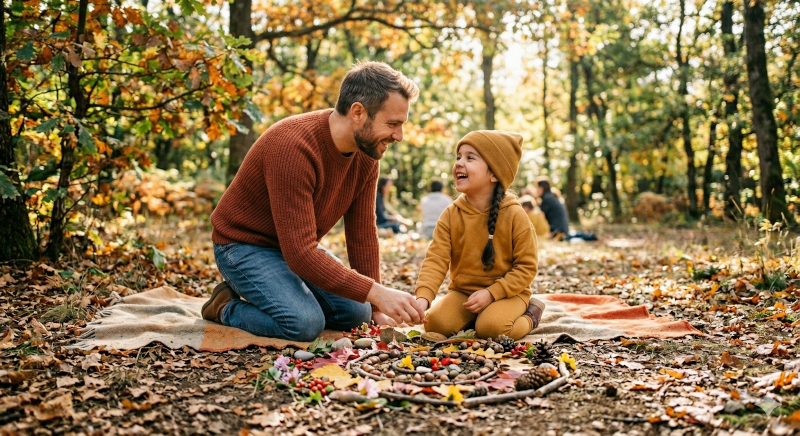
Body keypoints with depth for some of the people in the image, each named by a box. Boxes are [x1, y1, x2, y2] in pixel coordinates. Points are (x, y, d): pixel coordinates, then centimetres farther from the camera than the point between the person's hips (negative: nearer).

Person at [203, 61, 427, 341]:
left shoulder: (366, 154, -8)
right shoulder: (294, 147, -34)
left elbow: (362, 233, 0)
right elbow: (301, 254, -37)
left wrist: (376, 306, -4)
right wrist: (376, 293, -39)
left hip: (298, 247, 8)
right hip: (244, 245, -8)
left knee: (356, 312, -2)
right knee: (306, 324, -27)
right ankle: (226, 306, 1)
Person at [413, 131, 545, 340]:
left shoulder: (514, 215, -13)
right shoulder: (451, 215, -4)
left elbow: (527, 266, -10)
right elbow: (436, 260, -12)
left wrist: (491, 293, -21)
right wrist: (423, 297, -30)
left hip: (506, 293, -3)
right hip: (463, 291, 3)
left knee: (490, 327, -31)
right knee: (435, 323, -22)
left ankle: (529, 315, 1)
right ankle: (472, 317, 8)